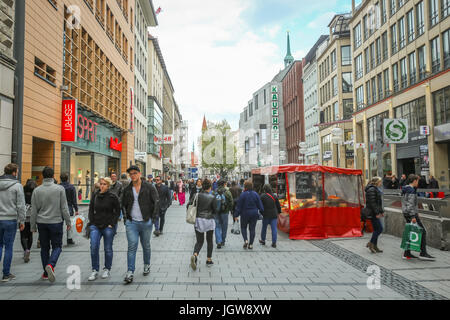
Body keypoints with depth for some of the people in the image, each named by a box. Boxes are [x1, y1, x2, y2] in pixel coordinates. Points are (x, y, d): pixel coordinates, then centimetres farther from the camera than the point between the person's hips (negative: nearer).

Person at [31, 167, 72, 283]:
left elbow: (34, 210, 3)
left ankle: (46, 273, 19)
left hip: (41, 223, 3)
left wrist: (33, 225, 12)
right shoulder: (60, 189, -7)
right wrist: (68, 222, 2)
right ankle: (50, 265, -17)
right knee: (57, 246, 7)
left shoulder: (37, 190, 1)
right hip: (56, 222, -3)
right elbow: (64, 208, -6)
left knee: (44, 247, 13)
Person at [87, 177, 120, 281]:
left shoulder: (113, 197, -5)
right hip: (95, 226, 3)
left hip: (108, 226, -3)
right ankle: (95, 271, 6)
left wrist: (112, 224, -9)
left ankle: (107, 270, 21)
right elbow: (91, 210, 15)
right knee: (94, 247, -7)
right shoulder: (95, 196, 7)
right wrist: (92, 222, 5)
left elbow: (117, 211, -2)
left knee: (108, 249, 6)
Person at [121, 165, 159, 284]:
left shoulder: (149, 187, -2)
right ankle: (130, 272, -3)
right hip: (131, 222, 2)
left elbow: (156, 202, -3)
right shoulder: (127, 190, 8)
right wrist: (125, 218, 7)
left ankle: (146, 265, 33)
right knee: (132, 246, -6)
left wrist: (153, 217, -7)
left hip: (146, 222, -1)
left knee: (146, 246, 12)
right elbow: (123, 205, 18)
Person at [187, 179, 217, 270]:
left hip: (198, 220, 2)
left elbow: (189, 206, -4)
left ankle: (195, 255, -16)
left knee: (199, 241, 10)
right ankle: (209, 260, 22)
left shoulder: (197, 196, -2)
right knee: (209, 241, 16)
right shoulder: (212, 197, -10)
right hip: (209, 221, -2)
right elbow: (215, 211, -6)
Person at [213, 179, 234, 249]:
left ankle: (218, 242, -6)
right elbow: (231, 202, -7)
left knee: (217, 227, 7)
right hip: (224, 212, -1)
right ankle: (223, 241, 24)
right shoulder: (227, 192, -8)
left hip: (216, 212, 2)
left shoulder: (214, 192, -2)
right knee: (224, 227, 13)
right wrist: (230, 210, 8)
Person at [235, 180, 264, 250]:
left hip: (245, 214, -2)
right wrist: (261, 211, 15)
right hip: (254, 214, 3)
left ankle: (245, 240, -4)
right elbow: (259, 205, 3)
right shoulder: (255, 194, -1)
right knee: (252, 229, 8)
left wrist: (236, 215, -3)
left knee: (243, 227, 15)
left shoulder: (243, 194, -12)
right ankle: (251, 244, 8)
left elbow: (239, 206, -9)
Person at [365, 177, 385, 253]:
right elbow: (372, 203, -21)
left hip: (375, 213, 10)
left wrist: (381, 211, 20)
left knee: (376, 229, 11)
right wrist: (377, 213, -22)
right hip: (373, 213, -10)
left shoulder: (376, 189, 18)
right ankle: (371, 243, 1)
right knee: (380, 228, -8)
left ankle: (375, 246, 16)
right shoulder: (372, 190, -15)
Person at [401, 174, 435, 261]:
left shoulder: (405, 189, 16)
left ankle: (407, 253, 13)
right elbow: (410, 204, -21)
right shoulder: (411, 190, -15)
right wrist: (413, 216, -22)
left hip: (406, 213, 10)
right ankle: (423, 253, -3)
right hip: (411, 213, -10)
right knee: (422, 231, -4)